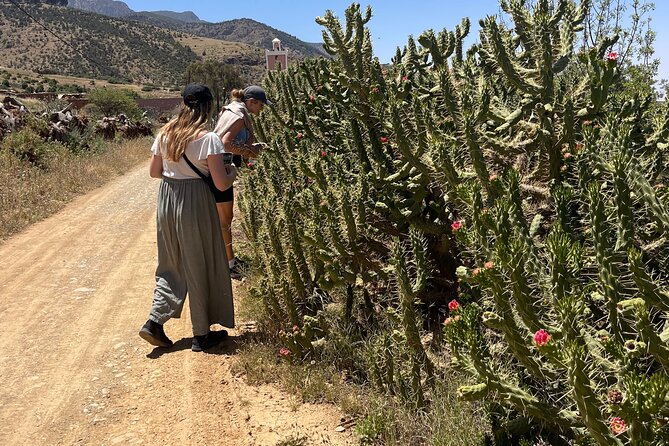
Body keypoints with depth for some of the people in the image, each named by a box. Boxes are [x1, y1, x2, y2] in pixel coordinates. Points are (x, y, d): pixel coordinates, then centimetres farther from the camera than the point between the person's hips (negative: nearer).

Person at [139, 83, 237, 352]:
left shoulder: (165, 134, 4)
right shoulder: (208, 139, -14)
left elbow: (154, 172, 13)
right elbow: (222, 184, -15)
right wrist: (232, 172, 4)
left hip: (167, 200, 6)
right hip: (195, 203, -5)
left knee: (171, 264, 20)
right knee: (200, 267, 7)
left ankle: (154, 322, 11)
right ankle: (201, 334, 19)